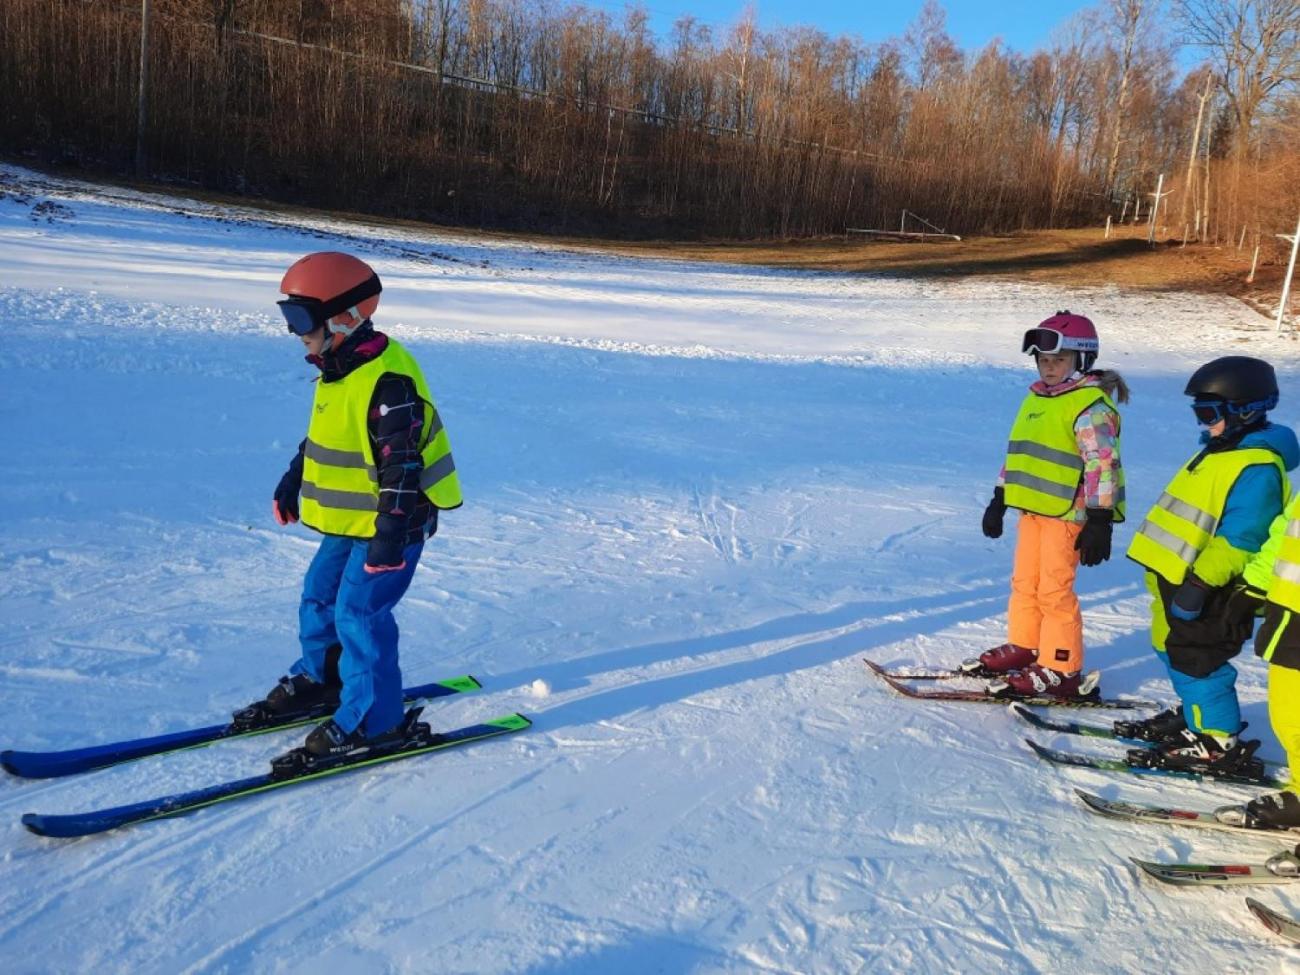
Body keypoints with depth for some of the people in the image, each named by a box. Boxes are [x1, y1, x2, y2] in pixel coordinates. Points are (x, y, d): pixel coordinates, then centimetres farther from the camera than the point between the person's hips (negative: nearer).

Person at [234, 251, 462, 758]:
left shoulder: (386, 379, -25)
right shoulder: (337, 370, 8)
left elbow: (403, 461, -27)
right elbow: (322, 437, 22)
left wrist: (392, 530, -28)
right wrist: (292, 480, 29)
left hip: (389, 523, -10)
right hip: (347, 521, 10)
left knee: (358, 613, -6)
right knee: (319, 597, 19)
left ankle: (371, 718, 8)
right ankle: (317, 679, 40)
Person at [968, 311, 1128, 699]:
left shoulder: (1091, 405, -14)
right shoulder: (1036, 398, 15)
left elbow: (1103, 466, -19)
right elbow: (1018, 452, 22)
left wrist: (1099, 521, -23)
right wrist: (999, 499, 22)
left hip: (1068, 512, -9)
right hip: (1032, 507, 9)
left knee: (1054, 590, -4)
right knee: (1025, 582, 16)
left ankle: (1061, 670, 6)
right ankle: (1022, 647, 30)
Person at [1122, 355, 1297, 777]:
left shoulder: (1257, 468, -20)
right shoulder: (1221, 452, 14)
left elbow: (1237, 539, -25)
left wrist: (1199, 583, -27)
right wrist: (1165, 572, 24)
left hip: (1210, 592, -10)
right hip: (1177, 580, 10)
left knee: (1196, 662, -2)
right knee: (1175, 653, 20)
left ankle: (1219, 742, 10)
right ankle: (1193, 716, 36)